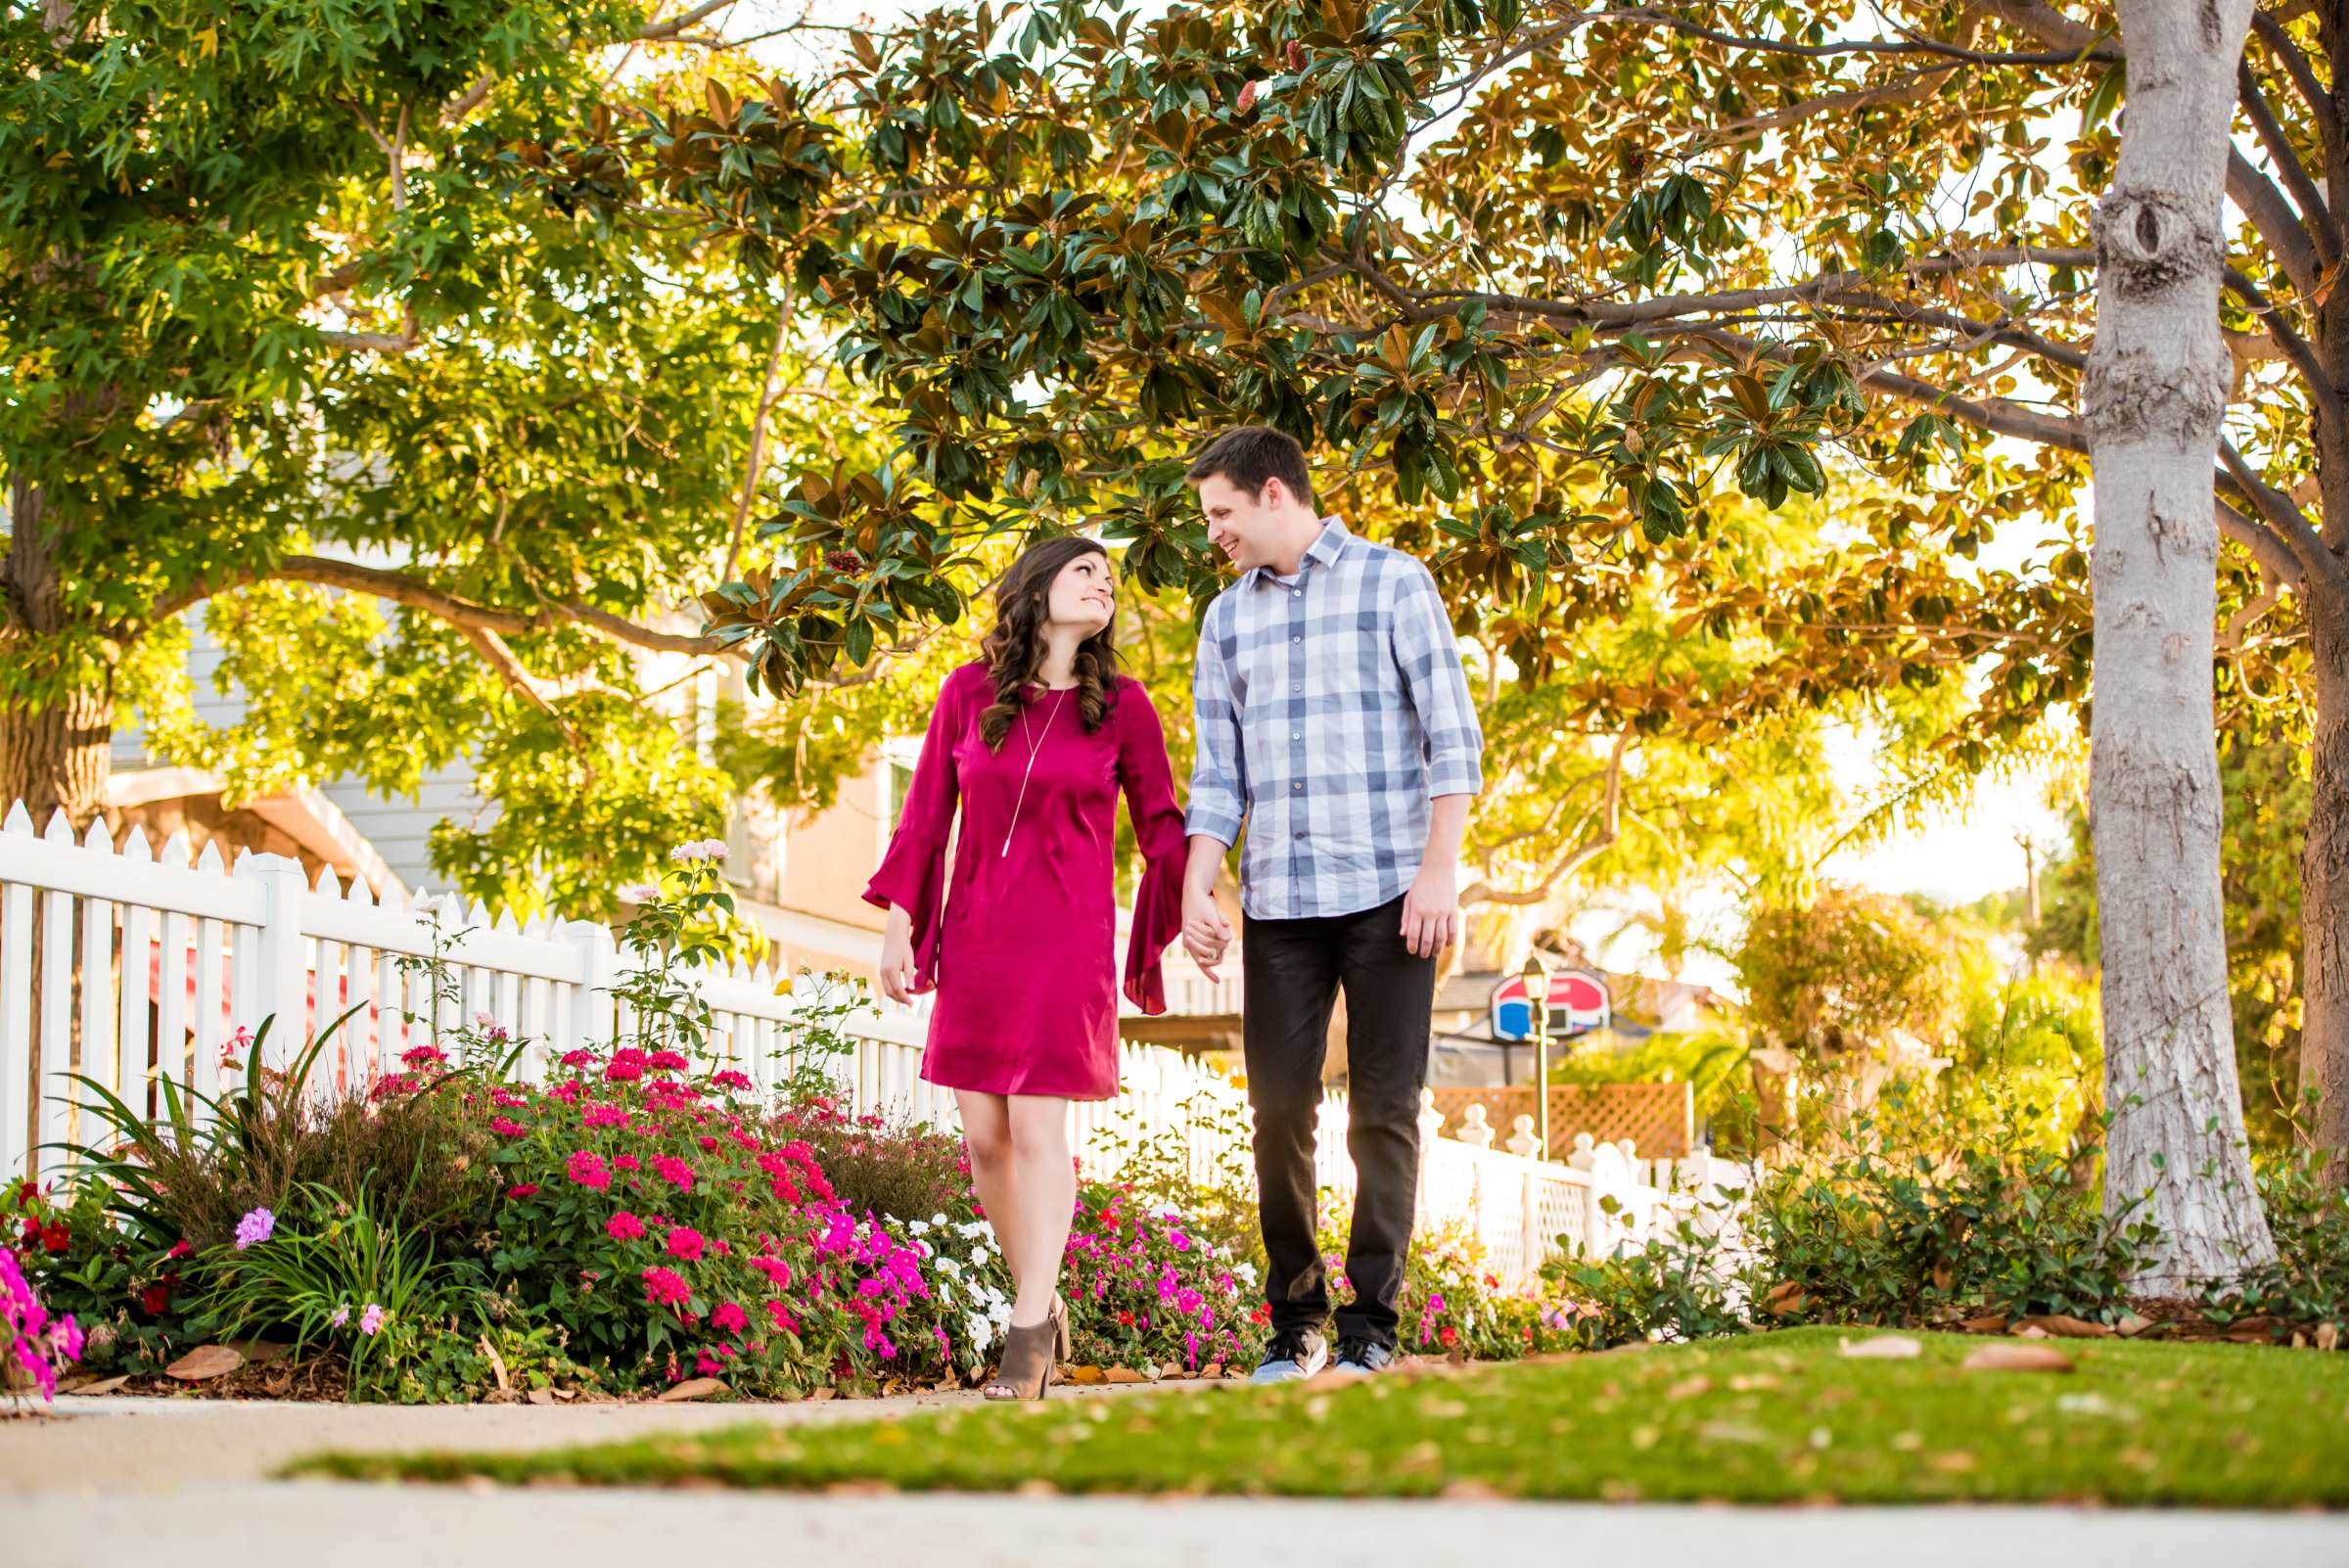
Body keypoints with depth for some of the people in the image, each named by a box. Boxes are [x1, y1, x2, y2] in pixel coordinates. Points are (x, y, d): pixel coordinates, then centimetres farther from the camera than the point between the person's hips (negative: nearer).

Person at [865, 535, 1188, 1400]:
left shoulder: (1121, 705, 1)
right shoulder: (967, 693, 4)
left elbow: (1160, 825, 4)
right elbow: (927, 813, 9)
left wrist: (1194, 907, -11)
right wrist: (898, 924, 5)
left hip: (1068, 940, -2)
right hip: (976, 938, 2)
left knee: (1037, 1131, -8)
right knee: (983, 1137, 3)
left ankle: (1028, 1336, -5)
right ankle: (1042, 1303, 20)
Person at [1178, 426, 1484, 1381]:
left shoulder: (1393, 584, 2)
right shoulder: (1227, 619, 15)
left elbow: (1452, 737, -2)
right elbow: (1218, 774, 14)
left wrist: (1440, 870, -11)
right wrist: (1195, 891, 2)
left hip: (1388, 892, -4)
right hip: (1277, 900, 4)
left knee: (1384, 1109, -3)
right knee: (1280, 1110, 0)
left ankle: (1371, 1326, 2)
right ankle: (1294, 1326, 9)